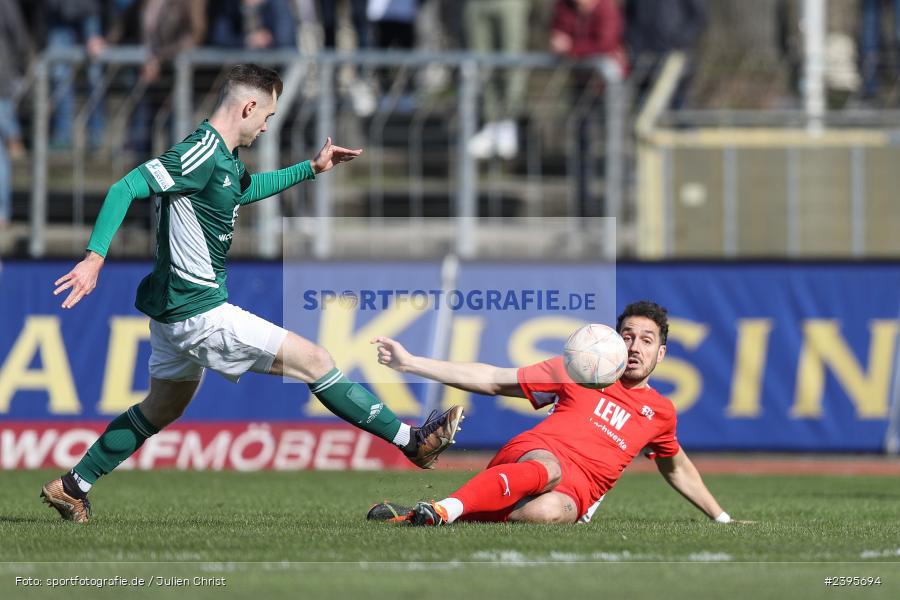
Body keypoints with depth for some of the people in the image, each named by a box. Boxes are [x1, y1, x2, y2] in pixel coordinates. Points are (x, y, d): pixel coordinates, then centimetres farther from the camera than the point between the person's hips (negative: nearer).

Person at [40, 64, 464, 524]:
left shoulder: (222, 157, 10)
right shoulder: (201, 153, -20)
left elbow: (245, 189, 34)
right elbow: (126, 188, -27)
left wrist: (311, 169, 32)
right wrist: (95, 257, -36)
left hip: (175, 312, 11)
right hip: (200, 313, -11)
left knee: (164, 408, 24)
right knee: (314, 361, -6)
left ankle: (72, 487, 28)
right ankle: (411, 441, -2)